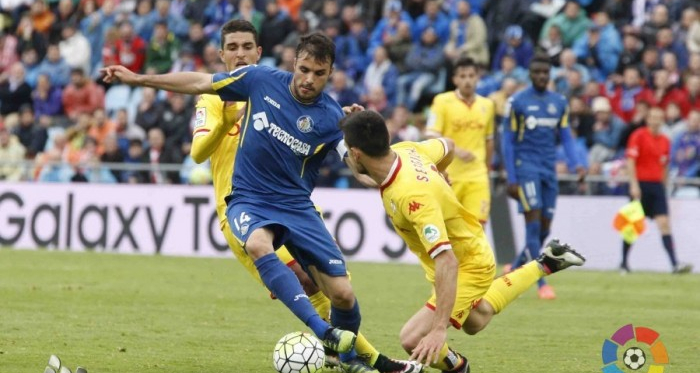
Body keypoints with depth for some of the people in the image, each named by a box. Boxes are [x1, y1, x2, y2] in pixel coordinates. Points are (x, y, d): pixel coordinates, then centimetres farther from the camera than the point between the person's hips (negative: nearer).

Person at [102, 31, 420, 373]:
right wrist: (137, 79, 3)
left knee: (342, 293, -7)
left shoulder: (331, 117, -10)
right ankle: (322, 331, -44)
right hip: (248, 200, -1)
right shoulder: (261, 81, -7)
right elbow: (200, 83, 2)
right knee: (258, 244, -37)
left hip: (297, 206, 1)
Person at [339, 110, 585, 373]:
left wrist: (440, 329, -46)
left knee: (413, 339, -19)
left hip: (469, 268, -9)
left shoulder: (412, 195, -41)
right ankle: (544, 265, 46)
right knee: (474, 321, 35)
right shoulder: (404, 150, -17)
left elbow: (447, 262, -44)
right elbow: (448, 146, 6)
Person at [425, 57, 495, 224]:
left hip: (477, 177, 2)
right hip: (448, 176, -2)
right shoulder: (442, 101, -2)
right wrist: (456, 150, -22)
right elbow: (432, 137, -9)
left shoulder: (487, 105, 10)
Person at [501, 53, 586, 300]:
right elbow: (508, 141, -1)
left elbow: (566, 138, 13)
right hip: (526, 166, -5)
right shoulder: (517, 102, -2)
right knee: (534, 222, -14)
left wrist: (577, 164, -4)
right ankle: (541, 283, -12)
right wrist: (511, 179, -6)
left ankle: (515, 268, 26)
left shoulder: (559, 103, 10)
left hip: (549, 169, 5)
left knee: (544, 229, 5)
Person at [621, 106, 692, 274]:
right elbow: (630, 160, -10)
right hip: (640, 184, -4)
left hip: (657, 185, 4)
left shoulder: (665, 141, 12)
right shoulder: (638, 136, -4)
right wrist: (634, 184, -17)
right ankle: (624, 262, 18)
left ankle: (675, 264, -16)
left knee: (664, 224, -7)